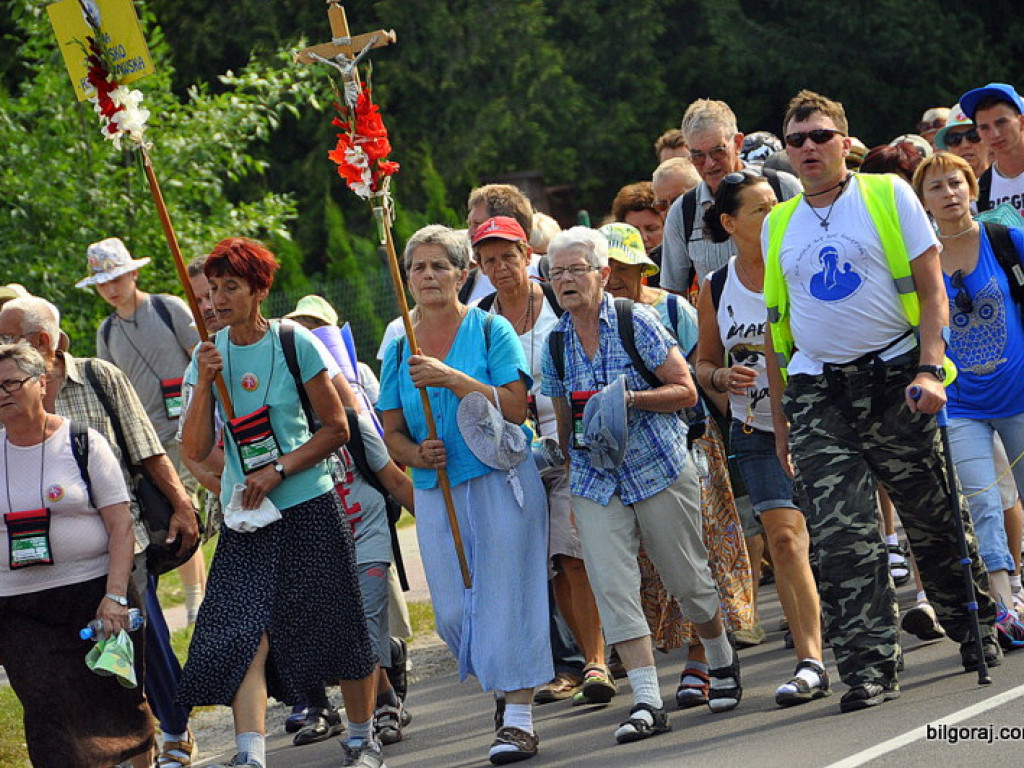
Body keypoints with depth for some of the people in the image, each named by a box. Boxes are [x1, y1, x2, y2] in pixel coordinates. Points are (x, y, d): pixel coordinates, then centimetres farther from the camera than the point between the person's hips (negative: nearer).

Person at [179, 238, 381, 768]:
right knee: (246, 634, -13)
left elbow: (336, 427, -2)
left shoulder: (293, 344, -5)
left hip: (309, 508, -2)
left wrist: (277, 471, -12)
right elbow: (196, 450, 0)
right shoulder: (210, 355, 4)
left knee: (340, 629, 5)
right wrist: (204, 383, -13)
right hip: (247, 521, 2)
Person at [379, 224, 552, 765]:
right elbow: (392, 433, 13)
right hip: (436, 491, 4)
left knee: (504, 595, -8)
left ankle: (518, 718, -6)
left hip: (501, 480, -4)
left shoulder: (492, 331, -1)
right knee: (452, 612, 1)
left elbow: (514, 408, -12)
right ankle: (503, 690, 26)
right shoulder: (399, 350, 11)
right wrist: (417, 454, -9)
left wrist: (452, 379, -21)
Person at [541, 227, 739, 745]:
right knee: (612, 589, -11)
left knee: (687, 580, 7)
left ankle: (722, 663, 34)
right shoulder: (556, 344, 7)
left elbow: (686, 391, -8)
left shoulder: (636, 322, -7)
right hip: (594, 480, 3)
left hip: (659, 469, -3)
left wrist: (630, 399, -20)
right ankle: (647, 701, -14)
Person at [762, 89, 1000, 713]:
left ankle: (977, 628, 28)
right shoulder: (778, 225, 12)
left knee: (932, 516, 6)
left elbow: (931, 288, -2)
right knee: (842, 533, -9)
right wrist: (781, 418, 14)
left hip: (893, 377, -2)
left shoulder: (888, 195, 2)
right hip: (816, 390, 2)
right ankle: (870, 666, -9)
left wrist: (929, 369, -15)